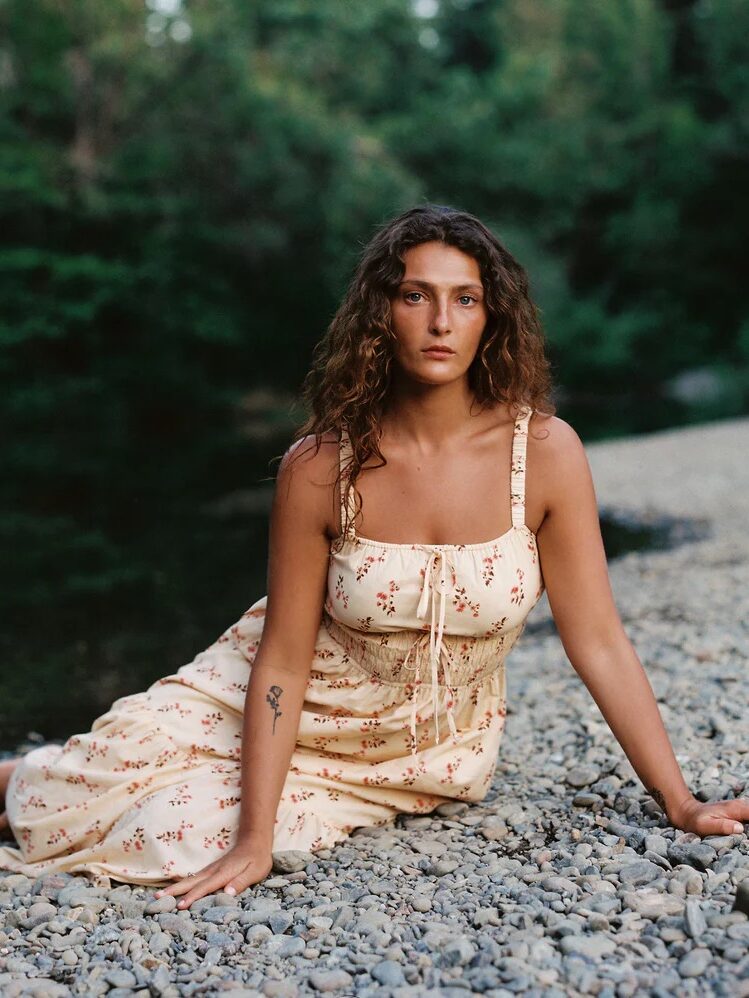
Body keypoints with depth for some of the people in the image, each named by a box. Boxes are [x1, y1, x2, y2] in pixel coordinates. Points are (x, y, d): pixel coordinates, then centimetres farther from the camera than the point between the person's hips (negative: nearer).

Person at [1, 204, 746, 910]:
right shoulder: (322, 467, -19)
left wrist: (680, 805, -13)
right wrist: (255, 839, -19)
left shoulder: (545, 452, -18)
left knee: (173, 835, -16)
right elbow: (283, 658, -15)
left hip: (429, 757, 0)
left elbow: (599, 643, -13)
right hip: (302, 715, 0)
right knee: (67, 806, -10)